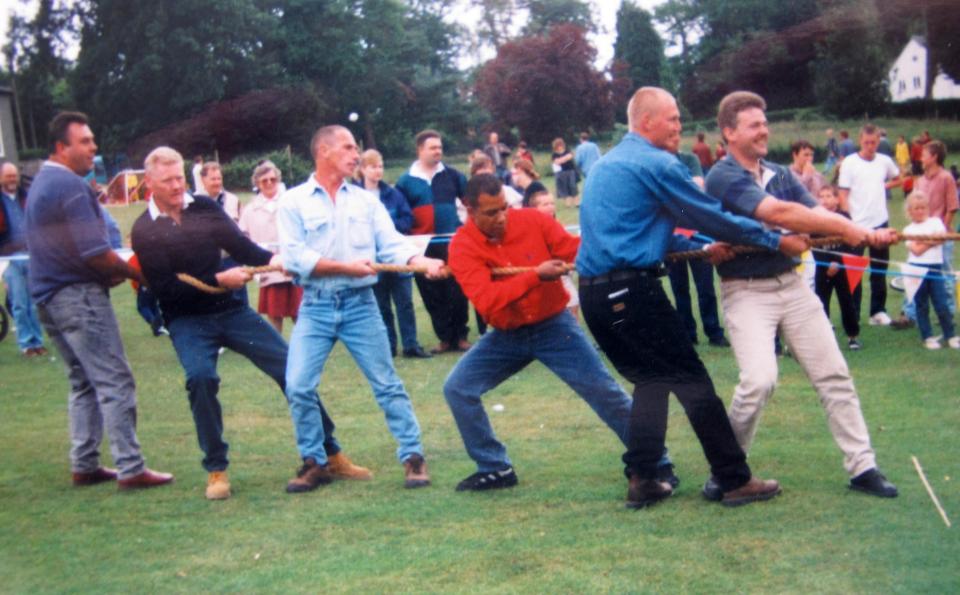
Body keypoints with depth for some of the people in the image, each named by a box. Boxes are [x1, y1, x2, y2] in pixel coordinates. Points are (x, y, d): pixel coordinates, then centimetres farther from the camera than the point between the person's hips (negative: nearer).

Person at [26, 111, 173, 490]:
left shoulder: (41, 184, 16)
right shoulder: (70, 186, -16)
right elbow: (94, 252, -20)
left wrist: (112, 272, 7)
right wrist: (134, 273, -5)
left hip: (50, 297, 10)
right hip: (79, 295, -10)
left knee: (84, 383, 15)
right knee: (115, 382, -7)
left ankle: (84, 465, 17)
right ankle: (130, 469, -6)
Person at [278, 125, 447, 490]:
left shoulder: (366, 201, 10)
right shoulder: (294, 201, 0)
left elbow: (392, 244, 0)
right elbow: (294, 257, -10)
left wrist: (423, 262, -20)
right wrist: (346, 267, -17)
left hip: (360, 304, 2)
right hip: (315, 306, -1)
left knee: (387, 384, 3)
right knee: (299, 387, -6)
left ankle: (412, 457, 12)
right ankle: (314, 463, 11)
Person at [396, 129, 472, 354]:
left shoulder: (451, 175, 3)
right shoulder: (406, 181, 2)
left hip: (452, 243, -1)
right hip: (423, 247, 1)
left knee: (457, 291, 0)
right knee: (432, 294, 5)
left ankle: (461, 336, 10)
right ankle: (446, 338, 15)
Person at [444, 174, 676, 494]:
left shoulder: (533, 220, -12)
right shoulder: (463, 247, -14)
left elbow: (578, 250, -12)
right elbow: (485, 300, -27)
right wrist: (535, 275, -34)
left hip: (554, 326, -1)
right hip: (505, 336, 1)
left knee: (604, 391, -5)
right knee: (457, 388, -7)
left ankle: (656, 463, 8)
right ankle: (495, 468, 9)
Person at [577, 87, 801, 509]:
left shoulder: (607, 163, 20)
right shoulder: (656, 164, -8)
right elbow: (712, 216, -6)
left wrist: (701, 249, 24)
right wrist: (777, 241, 4)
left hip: (594, 292, 9)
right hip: (631, 288, -9)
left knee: (652, 379, 17)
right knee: (691, 379, -1)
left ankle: (641, 480, 12)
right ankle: (735, 481, 4)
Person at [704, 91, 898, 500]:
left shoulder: (780, 175, 12)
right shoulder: (723, 177, -11)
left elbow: (817, 213, 1)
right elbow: (778, 213, -22)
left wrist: (869, 234, -17)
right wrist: (848, 229, -19)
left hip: (792, 284, 7)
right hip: (746, 292, -7)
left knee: (834, 374, 5)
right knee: (759, 380, -20)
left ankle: (862, 467, 15)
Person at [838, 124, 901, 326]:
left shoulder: (885, 161, 5)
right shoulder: (850, 162, -6)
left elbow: (897, 177, 25)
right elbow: (843, 195, -8)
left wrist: (887, 185, 7)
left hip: (880, 222, 4)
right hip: (857, 225, -4)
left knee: (880, 270, 10)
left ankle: (878, 311, 20)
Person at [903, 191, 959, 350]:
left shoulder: (936, 222, 9)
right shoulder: (908, 230, 4)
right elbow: (916, 250, -9)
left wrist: (922, 240, -12)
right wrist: (931, 241, -8)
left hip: (935, 268, 0)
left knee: (942, 305, 0)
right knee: (921, 306, 5)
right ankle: (927, 337, 13)